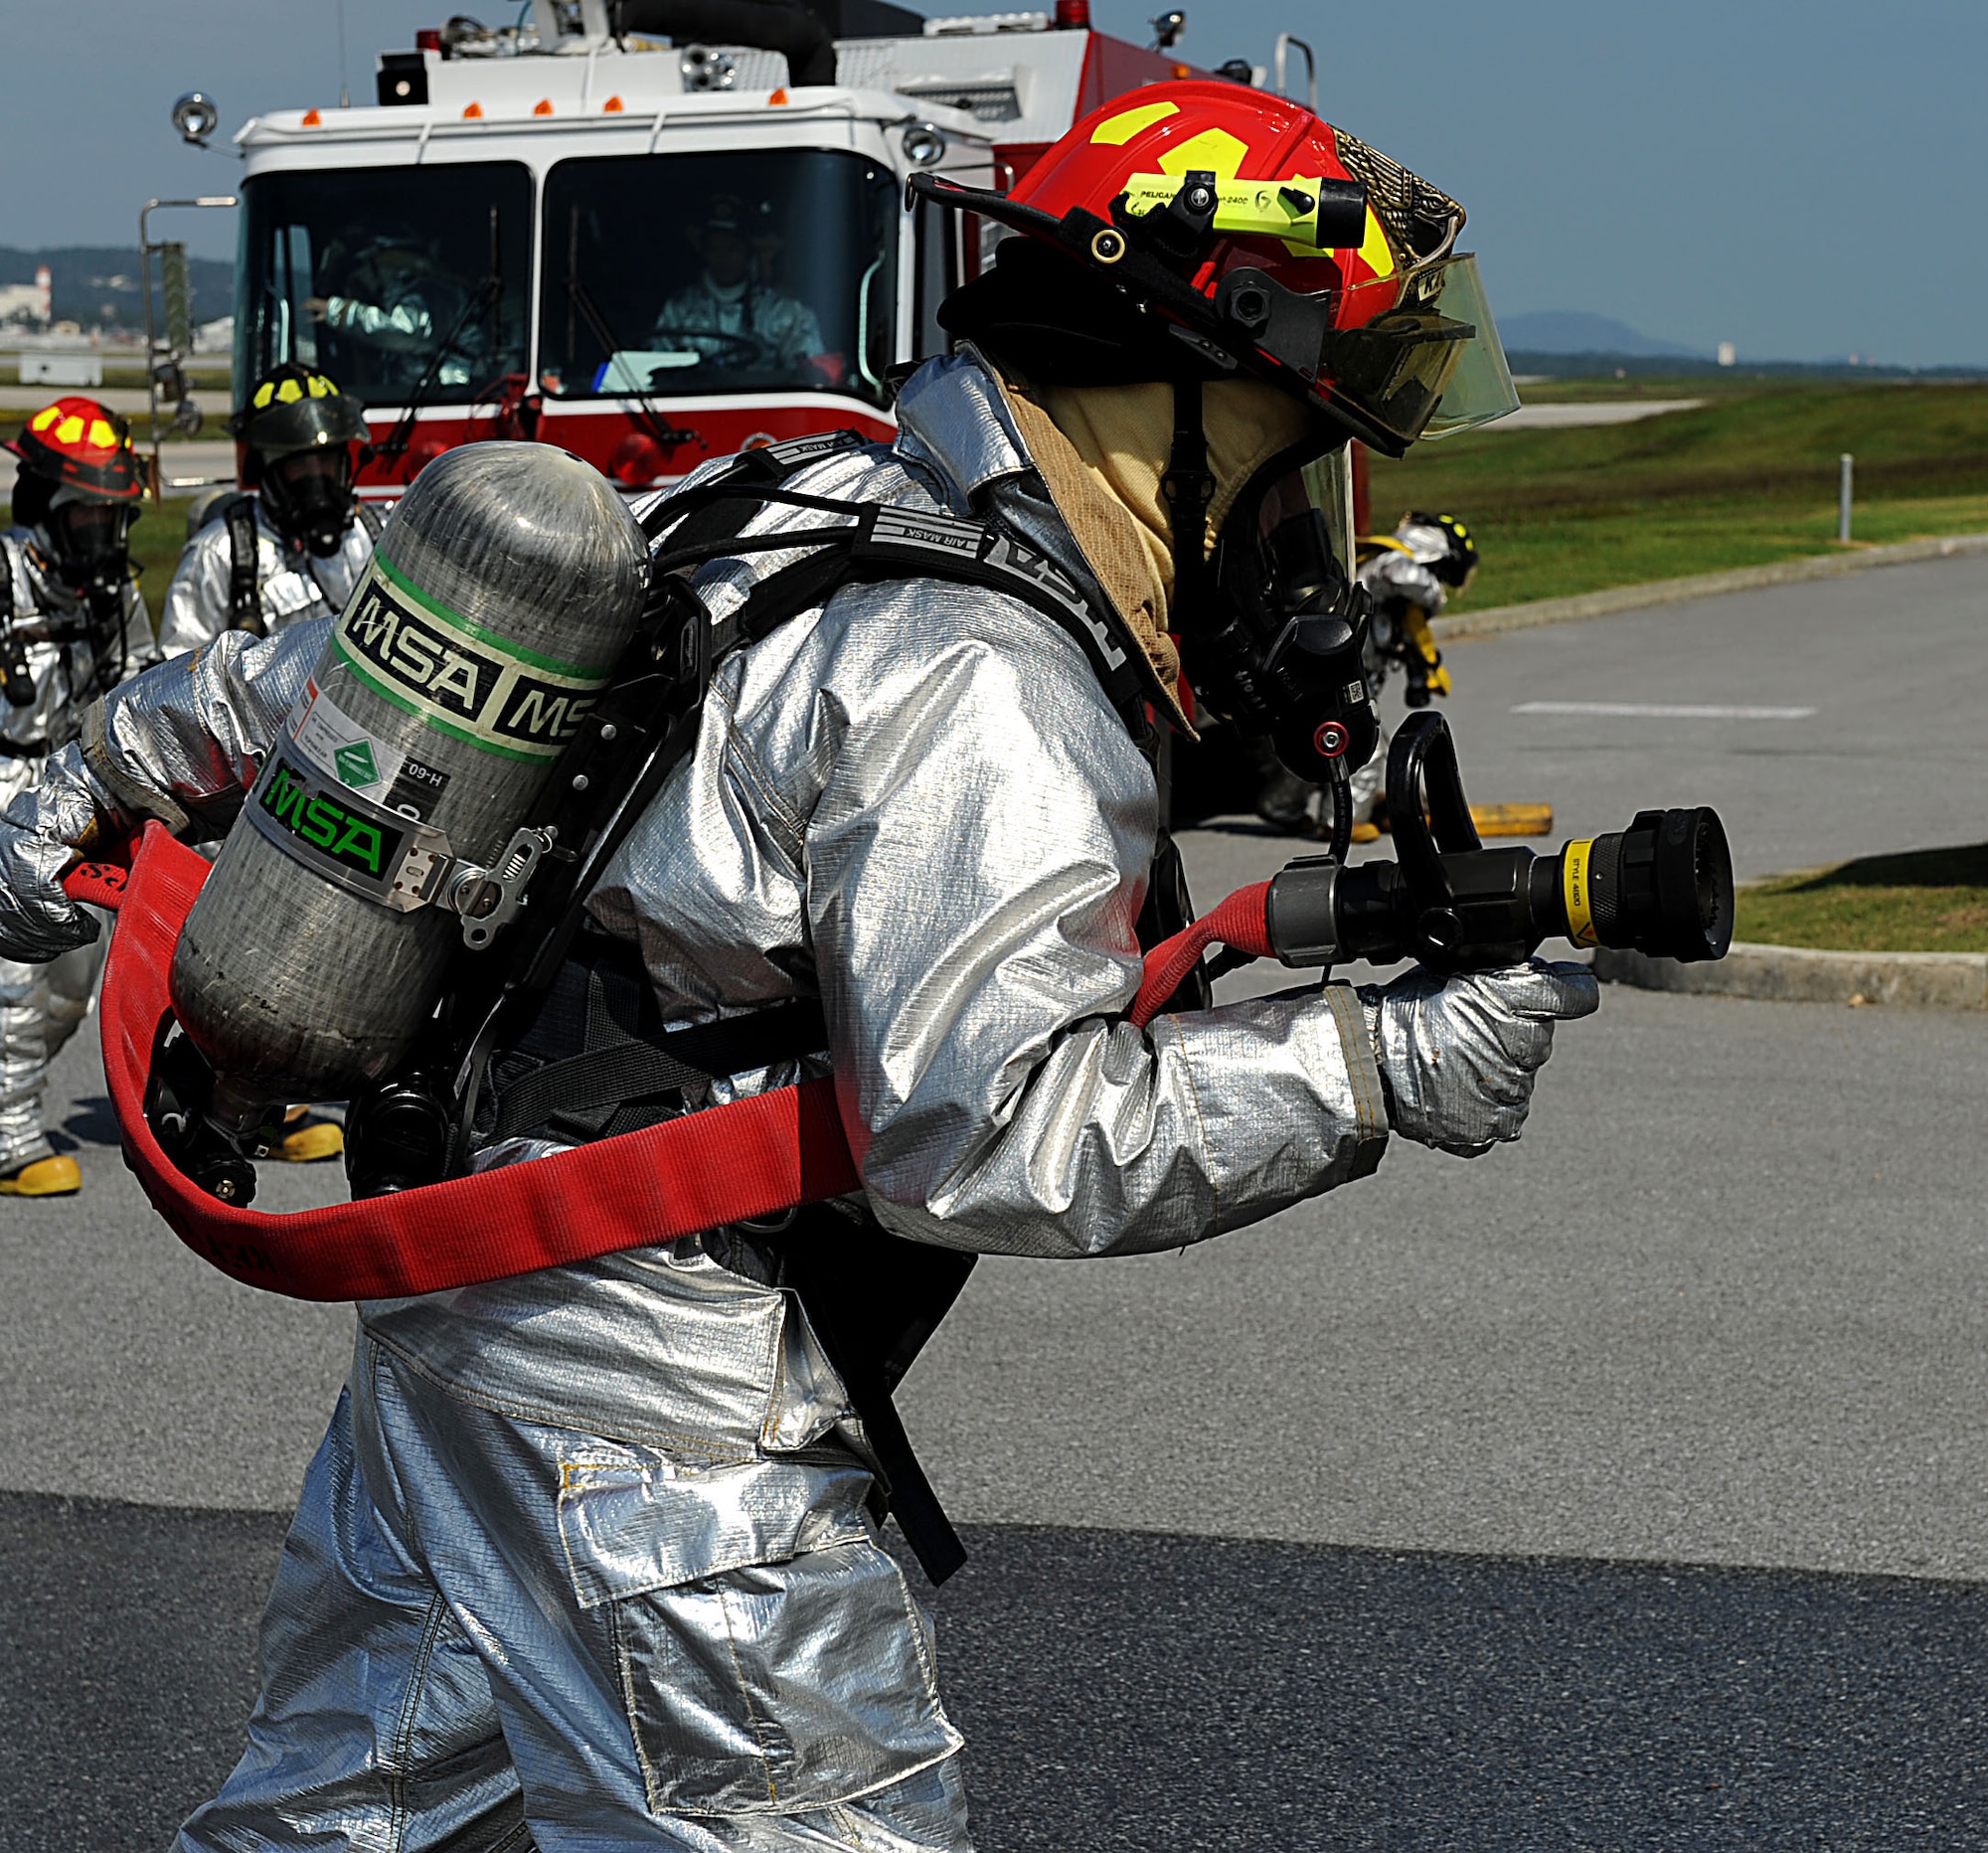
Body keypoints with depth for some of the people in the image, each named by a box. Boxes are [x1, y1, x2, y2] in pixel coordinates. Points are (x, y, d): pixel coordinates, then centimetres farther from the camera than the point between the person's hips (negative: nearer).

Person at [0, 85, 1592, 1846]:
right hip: (653, 1412, -10)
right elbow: (987, 1132, -26)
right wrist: (1375, 1064, -20)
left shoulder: (782, 519, 9)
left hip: (453, 1286, 10)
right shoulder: (985, 690, -20)